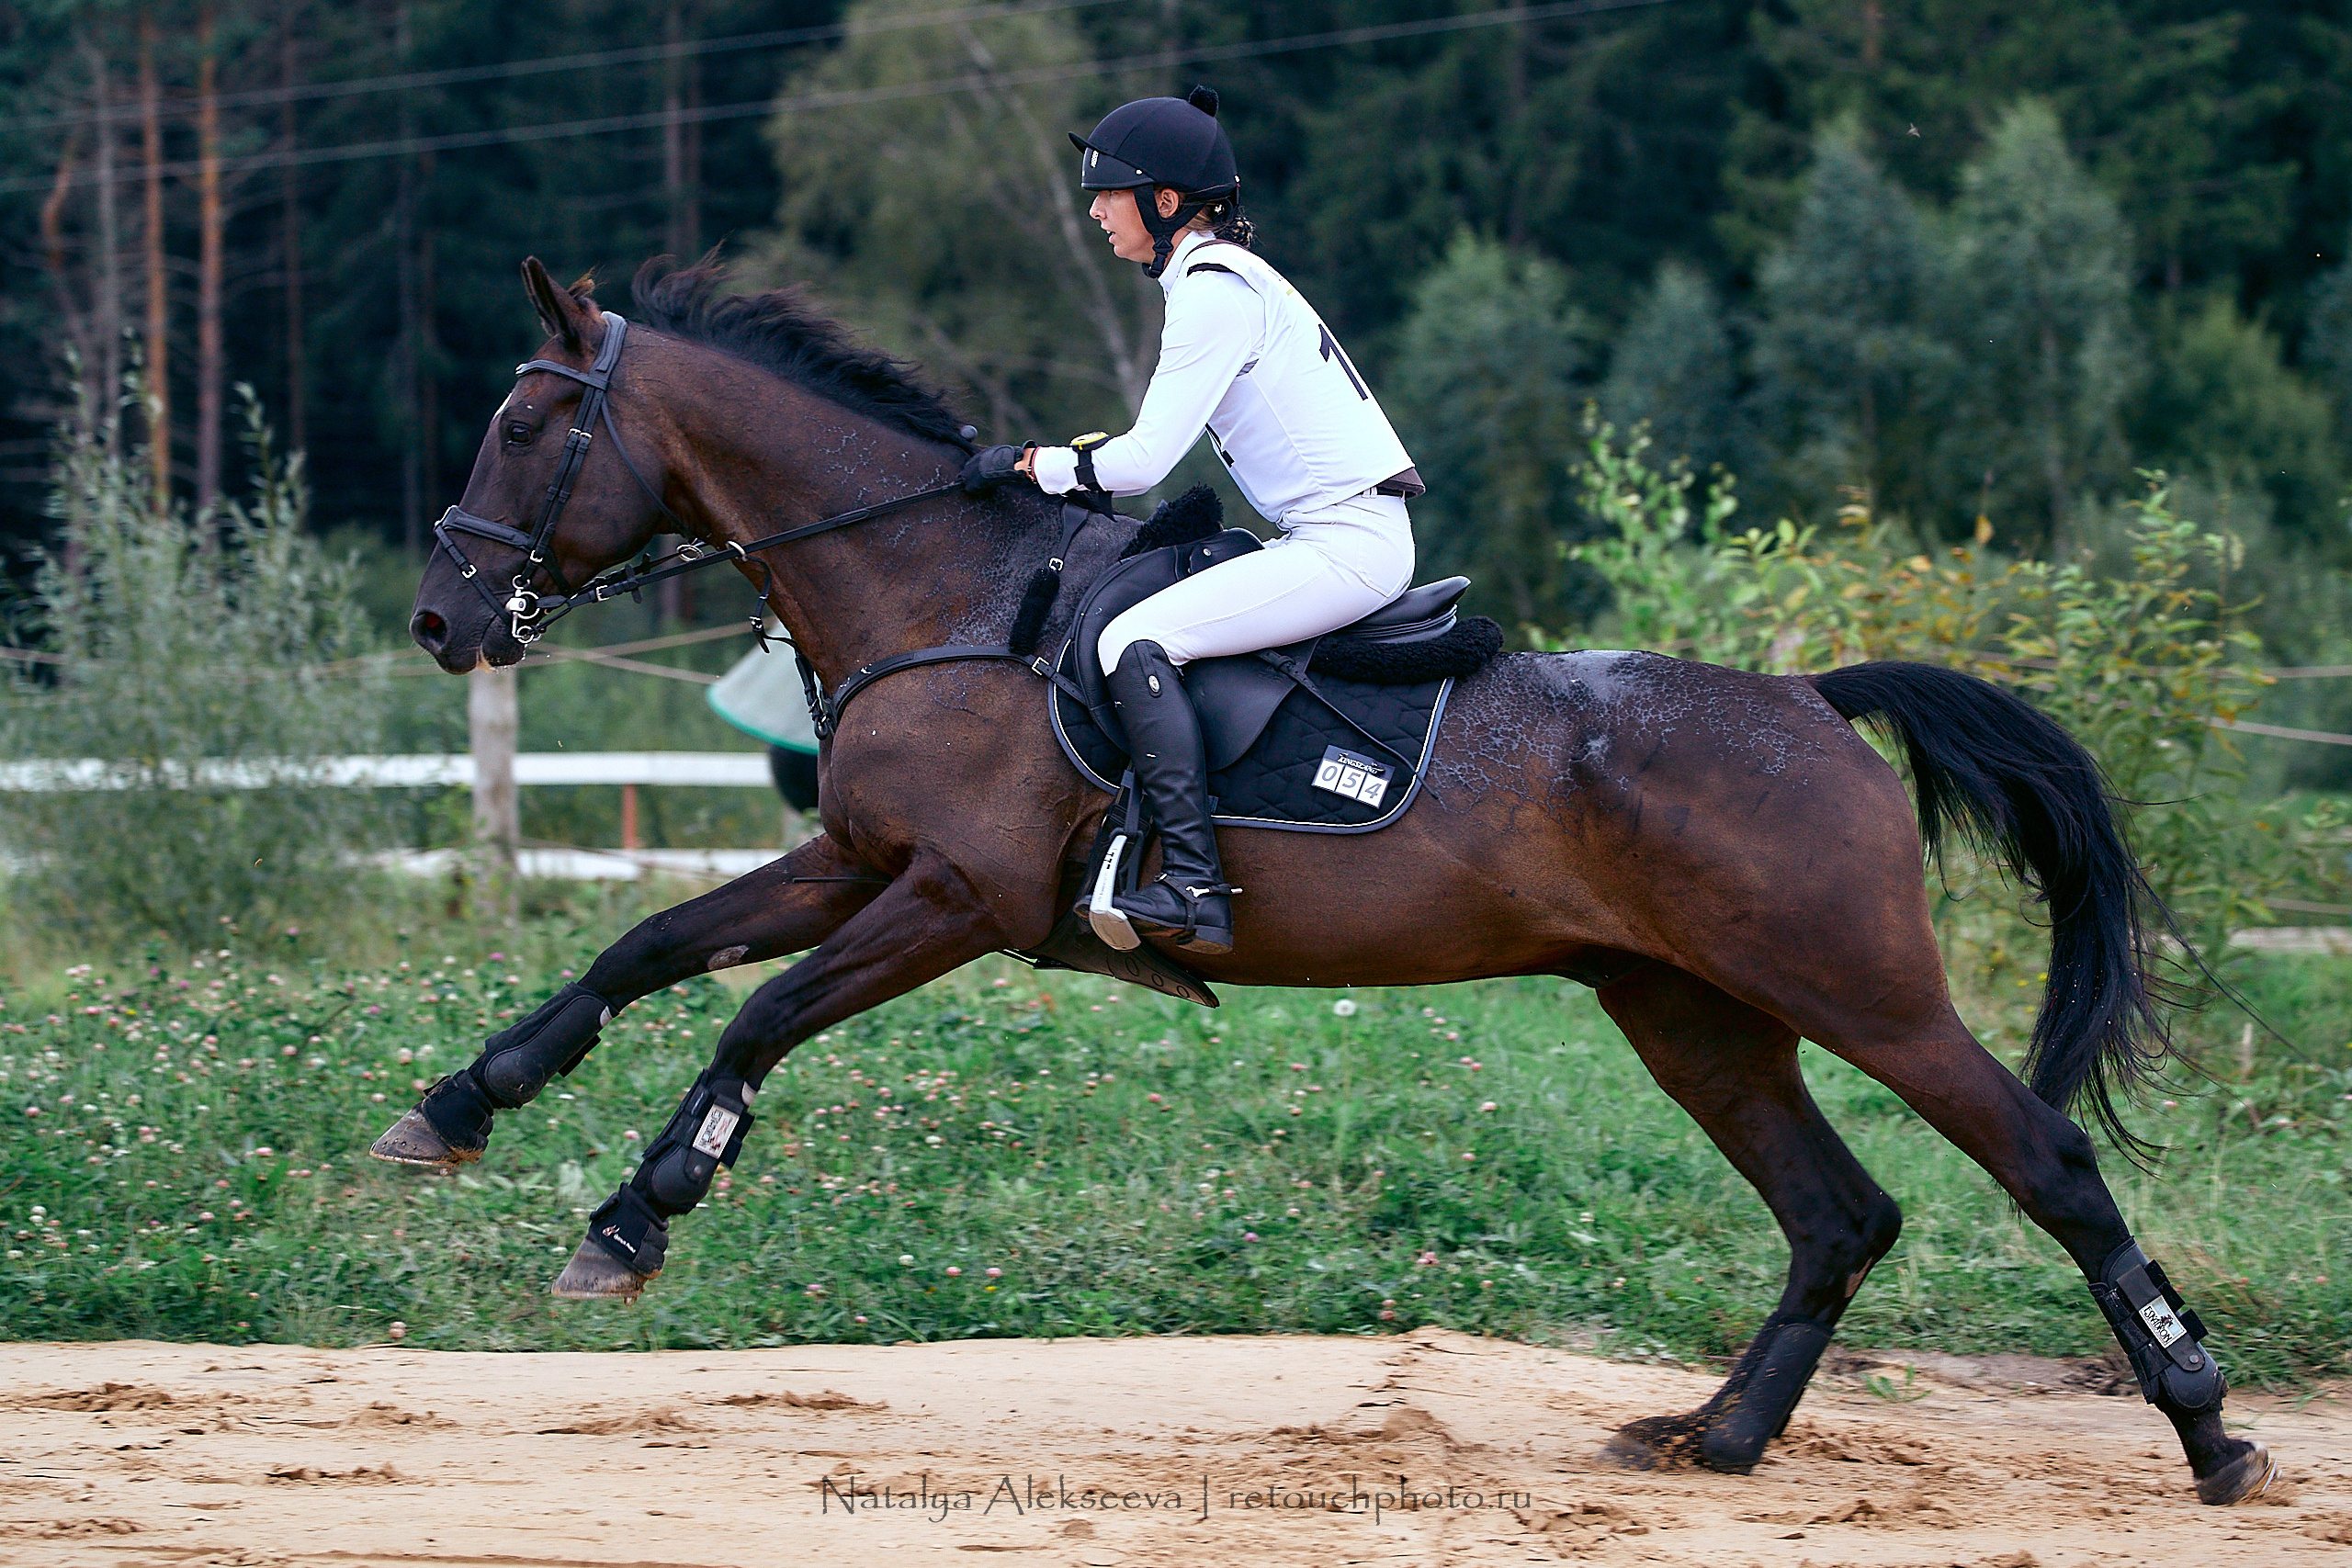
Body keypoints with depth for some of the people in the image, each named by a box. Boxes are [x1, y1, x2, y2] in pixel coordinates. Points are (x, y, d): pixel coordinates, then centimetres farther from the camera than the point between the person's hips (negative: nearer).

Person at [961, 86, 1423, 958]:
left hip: (1350, 544, -11)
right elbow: (1163, 443, 24)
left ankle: (1194, 885, -28)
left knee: (1133, 641, -21)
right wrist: (1082, 459, 16)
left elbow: (1145, 462, -17)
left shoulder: (1213, 291, -14)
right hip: (1344, 536, 11)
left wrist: (1031, 464, -5)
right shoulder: (1225, 277, 17)